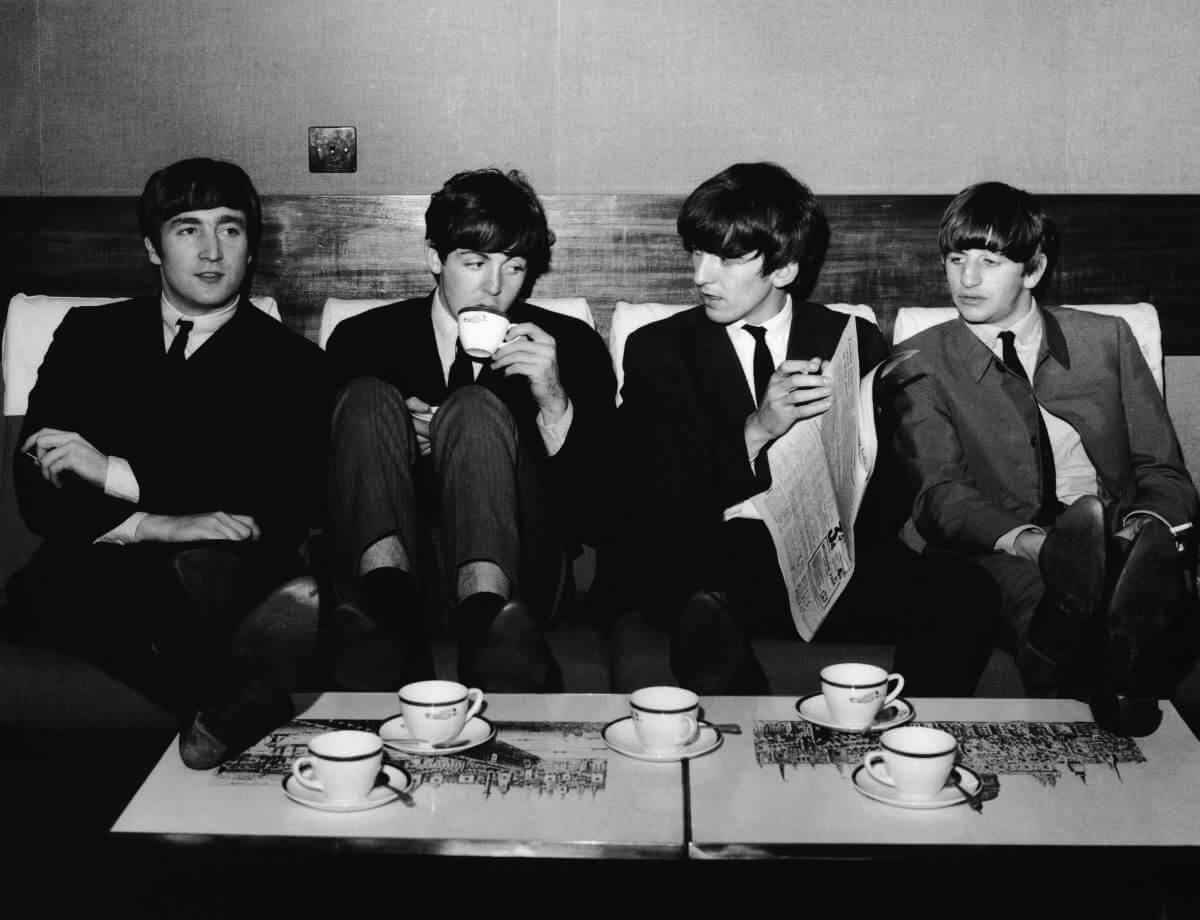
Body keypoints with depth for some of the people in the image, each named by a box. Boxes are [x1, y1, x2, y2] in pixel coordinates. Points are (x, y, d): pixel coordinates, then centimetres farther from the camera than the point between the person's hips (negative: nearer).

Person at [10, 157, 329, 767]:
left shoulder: (292, 362, 11)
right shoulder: (89, 334, 17)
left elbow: (284, 508, -5)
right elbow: (36, 489, 5)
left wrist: (117, 474, -9)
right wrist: (149, 524, -17)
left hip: (229, 571, -3)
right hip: (96, 573, 3)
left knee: (200, 568, -38)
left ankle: (225, 713, -28)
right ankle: (246, 703, -32)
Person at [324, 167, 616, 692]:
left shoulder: (571, 346, 9)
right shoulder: (362, 339, 11)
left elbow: (593, 520, 1)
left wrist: (555, 405, -13)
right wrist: (397, 437, -10)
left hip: (519, 568, -1)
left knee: (477, 408, -22)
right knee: (368, 397, -17)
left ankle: (488, 604, -49)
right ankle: (385, 589, -44)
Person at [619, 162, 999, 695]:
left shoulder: (854, 341, 15)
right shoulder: (657, 350, 11)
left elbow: (890, 491, 8)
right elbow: (662, 506, -3)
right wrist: (755, 431, -18)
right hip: (720, 566, -2)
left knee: (962, 590, -26)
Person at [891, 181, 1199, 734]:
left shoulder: (1106, 339, 19)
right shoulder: (922, 361, 13)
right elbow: (939, 494, -1)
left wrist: (1147, 522, -11)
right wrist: (1027, 539, -22)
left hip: (1120, 542, 2)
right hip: (1000, 555, -1)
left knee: (1151, 540, -37)